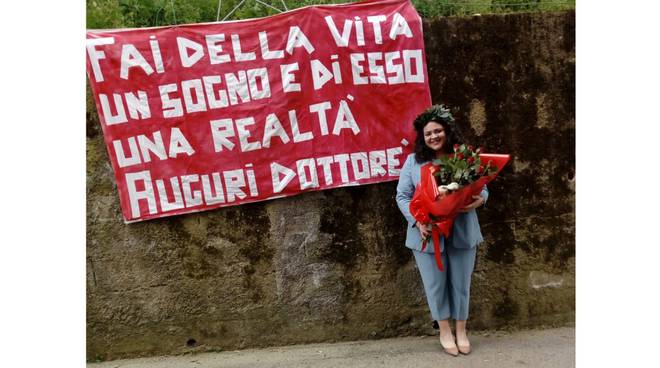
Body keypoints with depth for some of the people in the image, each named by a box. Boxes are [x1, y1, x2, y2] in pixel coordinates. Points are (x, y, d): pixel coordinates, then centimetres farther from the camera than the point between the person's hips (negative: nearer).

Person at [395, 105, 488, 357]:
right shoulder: (413, 161, -1)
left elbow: (482, 187, 6)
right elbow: (402, 196, -1)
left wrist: (480, 199, -18)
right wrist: (417, 222, -15)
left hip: (462, 233, 1)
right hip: (428, 234, -1)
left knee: (461, 282, 13)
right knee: (436, 284, 11)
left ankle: (461, 331, 34)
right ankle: (445, 331, 32)